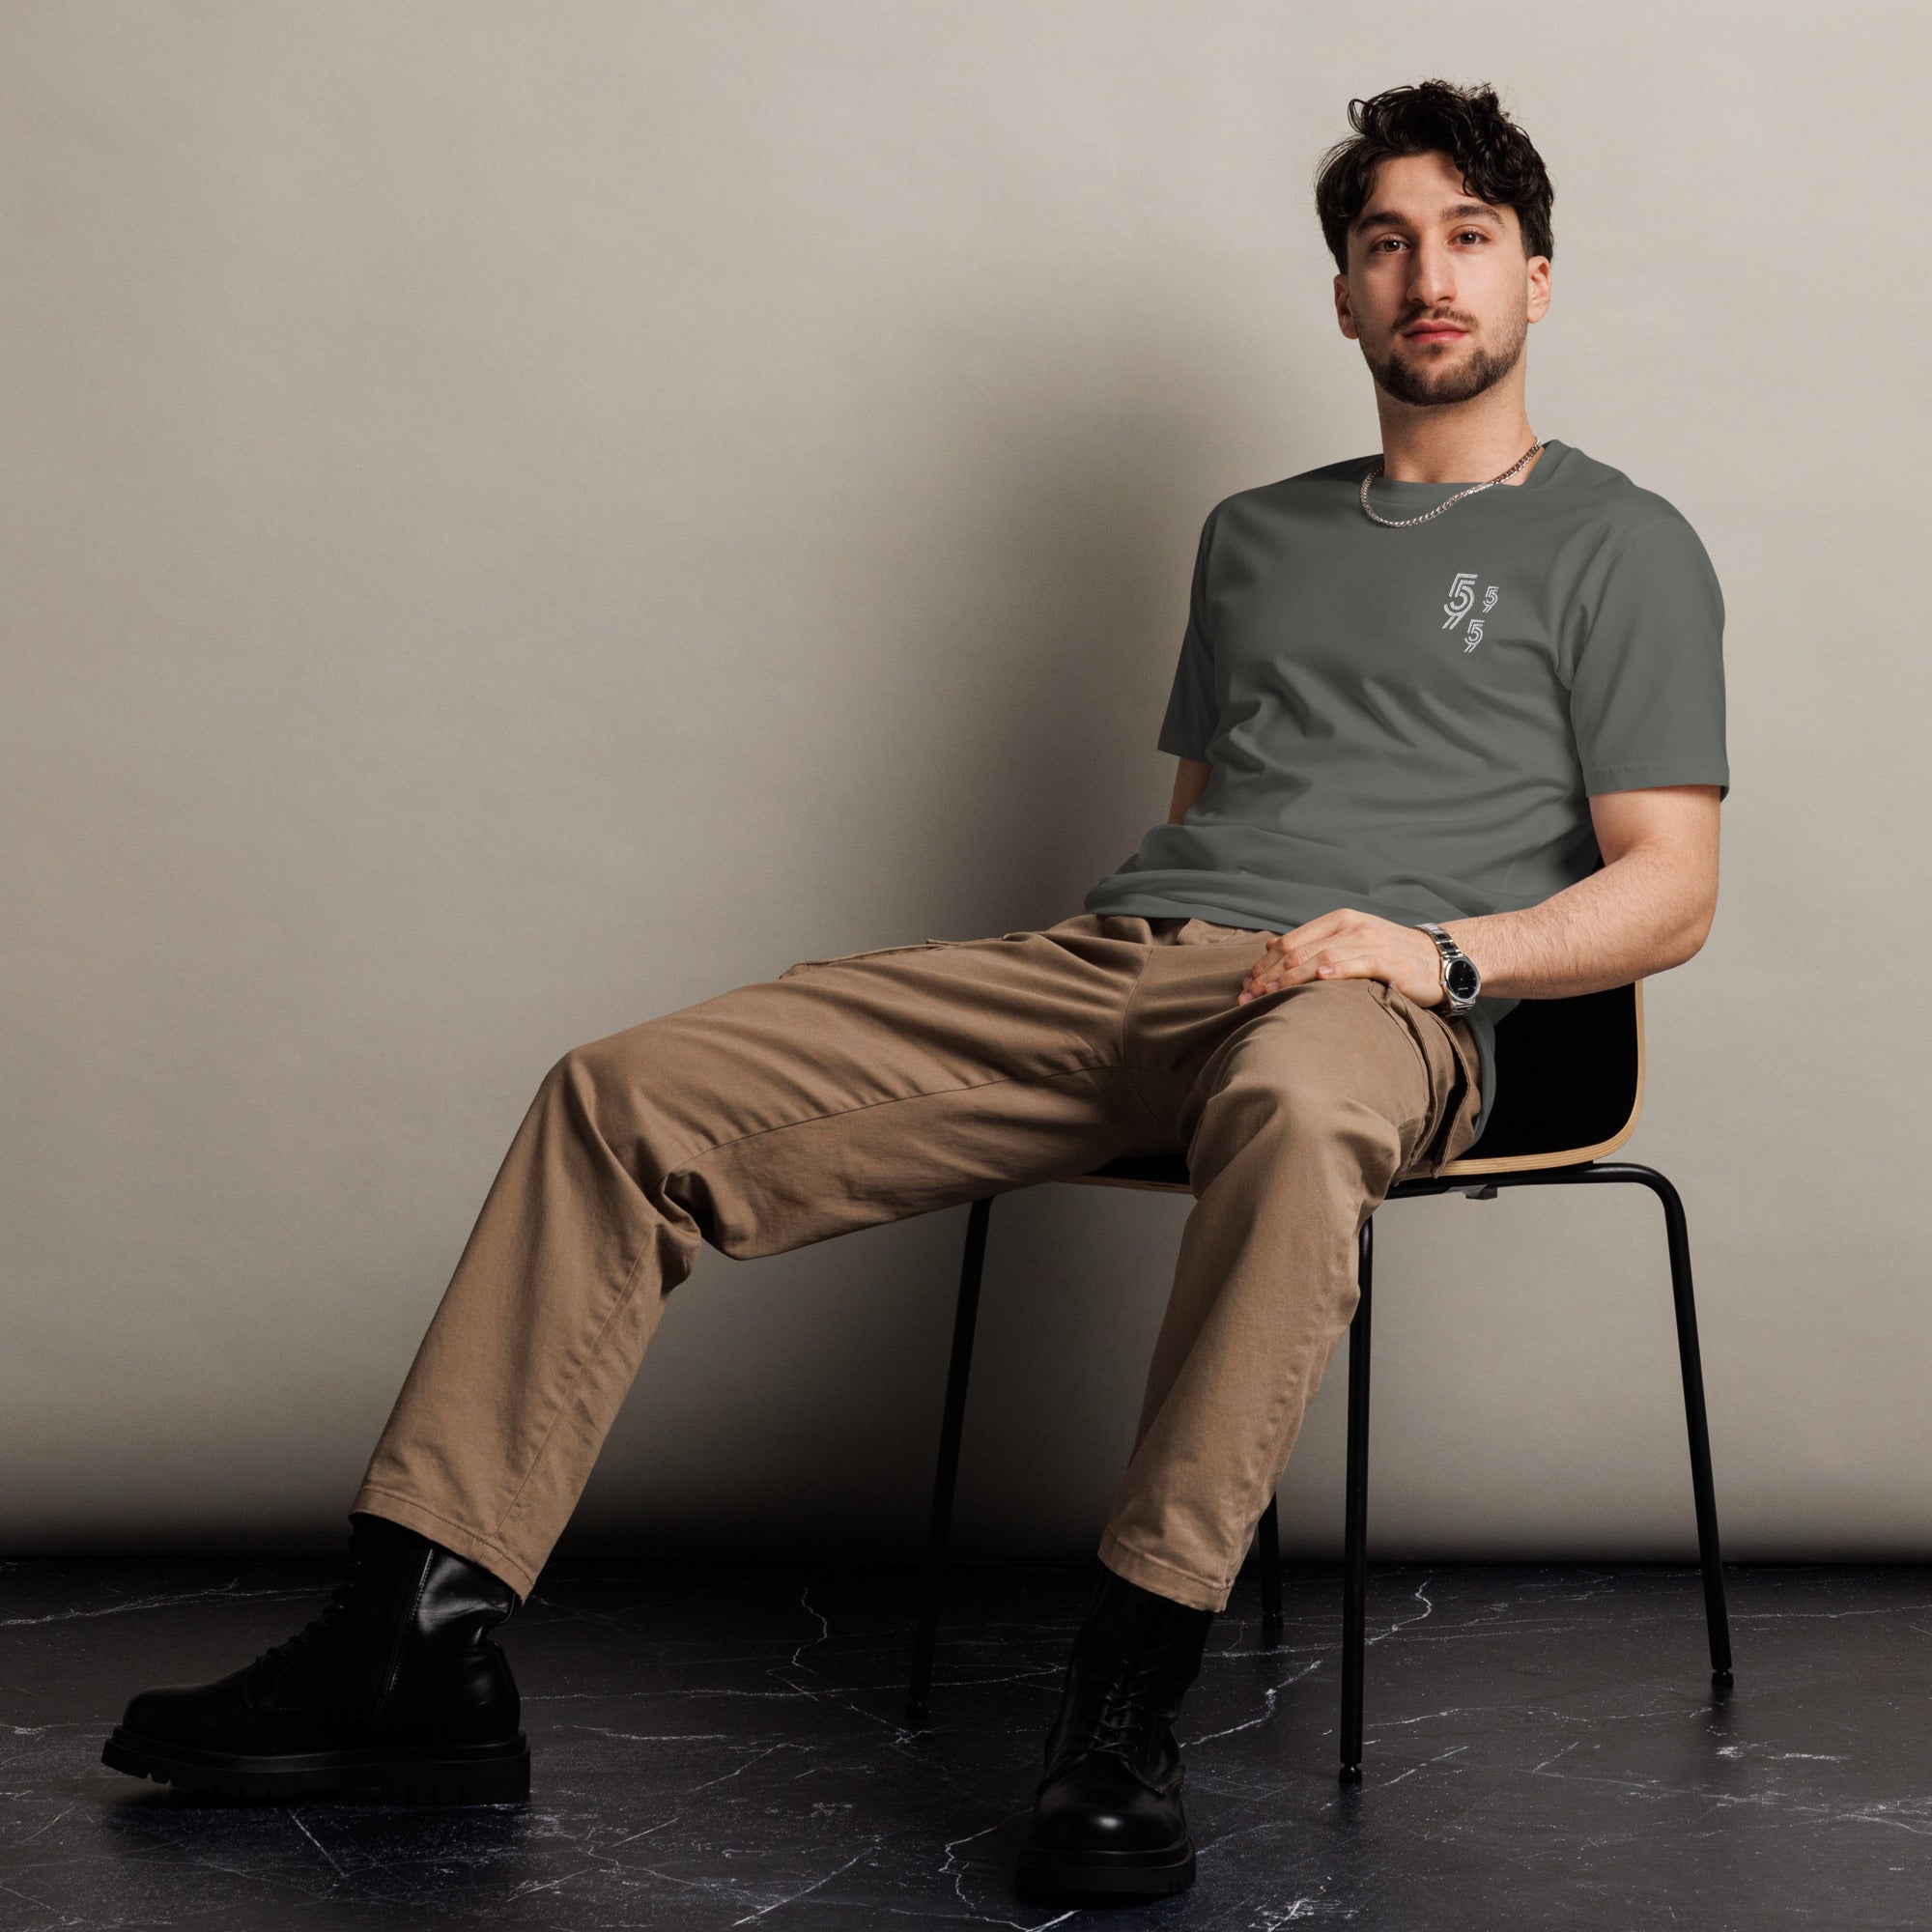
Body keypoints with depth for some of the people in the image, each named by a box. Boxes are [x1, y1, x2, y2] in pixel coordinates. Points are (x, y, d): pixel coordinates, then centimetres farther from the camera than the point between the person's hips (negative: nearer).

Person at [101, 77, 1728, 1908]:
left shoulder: (1618, 546, 13)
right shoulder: (1255, 532, 30)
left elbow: (1667, 886, 5)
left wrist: (1441, 949, -13)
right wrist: (1118, 959, 8)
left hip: (1380, 1000, -5)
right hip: (1108, 953, 5)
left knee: (1293, 1108, -46)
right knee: (626, 1092, -12)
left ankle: (1124, 1699, -40)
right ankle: (417, 1642, -16)